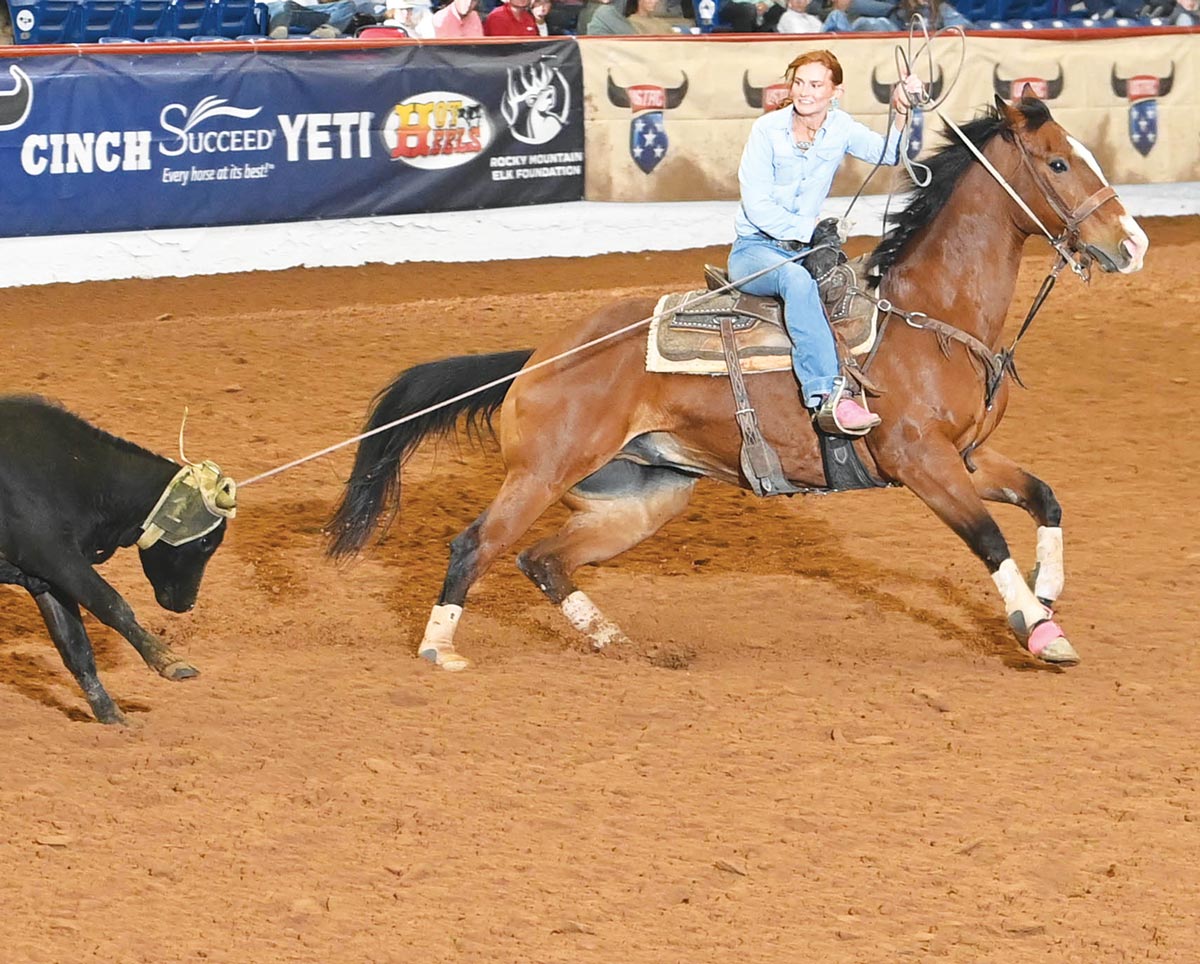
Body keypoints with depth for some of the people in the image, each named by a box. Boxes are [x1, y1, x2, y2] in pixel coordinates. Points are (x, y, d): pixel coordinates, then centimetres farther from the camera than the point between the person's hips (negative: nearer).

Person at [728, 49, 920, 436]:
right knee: (795, 278, -37)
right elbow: (756, 206, -11)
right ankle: (828, 395, -51)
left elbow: (890, 154, -12)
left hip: (804, 249, 7)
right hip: (754, 248, -7)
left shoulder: (840, 128, 3)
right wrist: (811, 229, -17)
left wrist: (901, 113, -28)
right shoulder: (768, 130, -8)